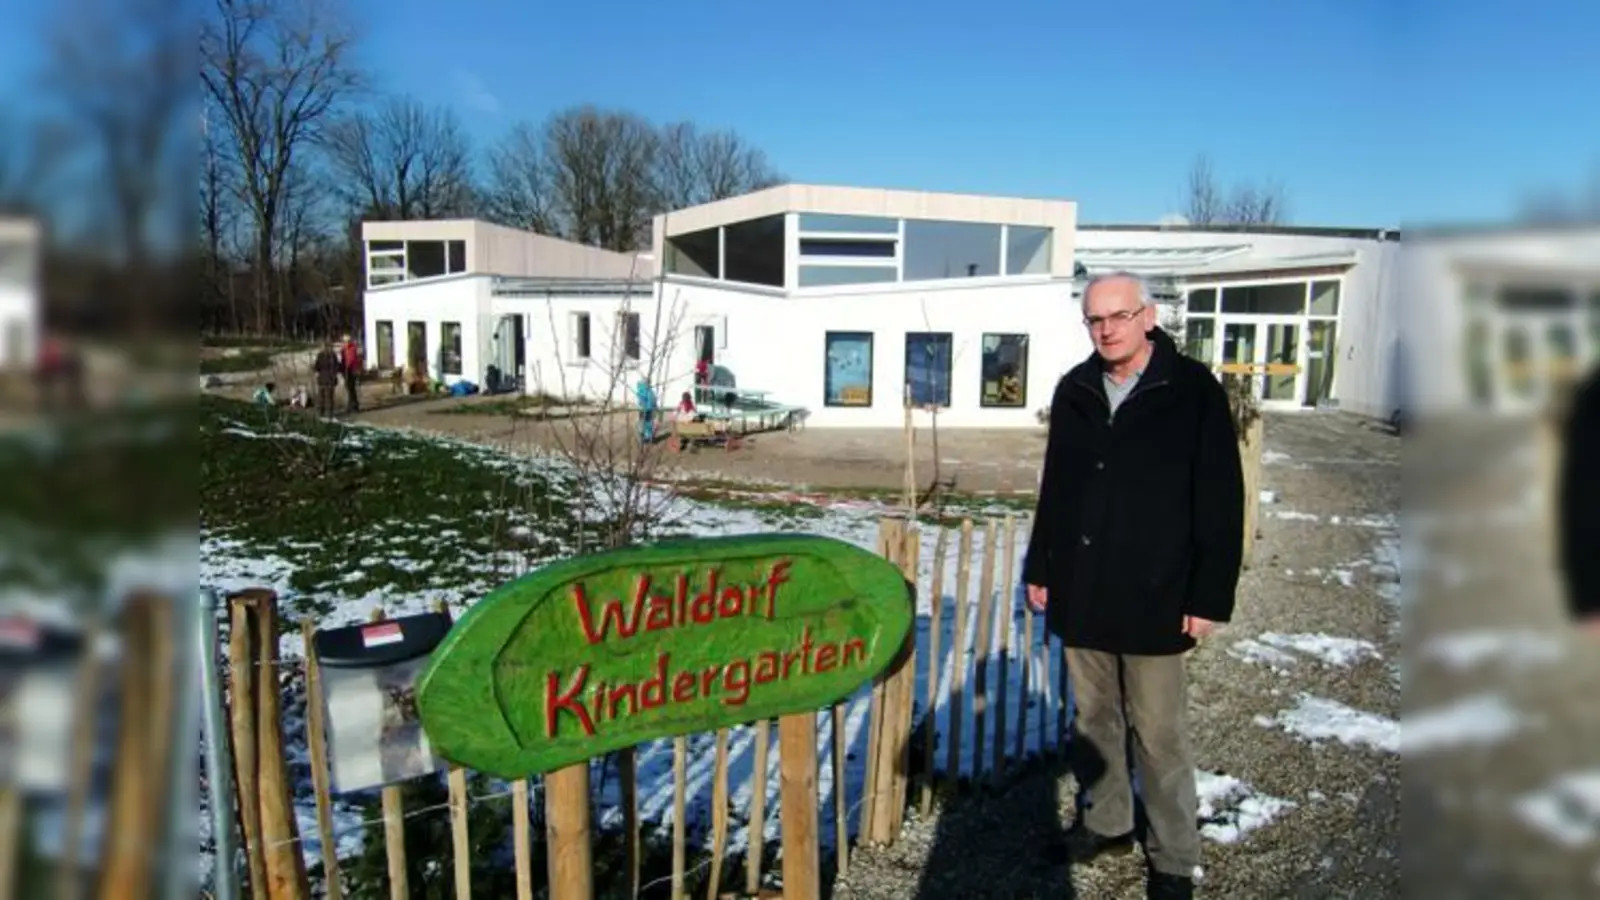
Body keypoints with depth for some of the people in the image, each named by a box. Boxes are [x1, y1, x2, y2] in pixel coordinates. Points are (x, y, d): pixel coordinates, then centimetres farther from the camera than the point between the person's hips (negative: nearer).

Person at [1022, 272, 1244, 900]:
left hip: (1153, 598, -4)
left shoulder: (1193, 391, -8)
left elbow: (1220, 501, -8)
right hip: (1079, 594, 5)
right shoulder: (1074, 390, 7)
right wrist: (1040, 568, 13)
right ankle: (1106, 820, 35)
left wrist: (1209, 596, -11)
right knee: (1093, 720, 17)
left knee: (1157, 735, 4)